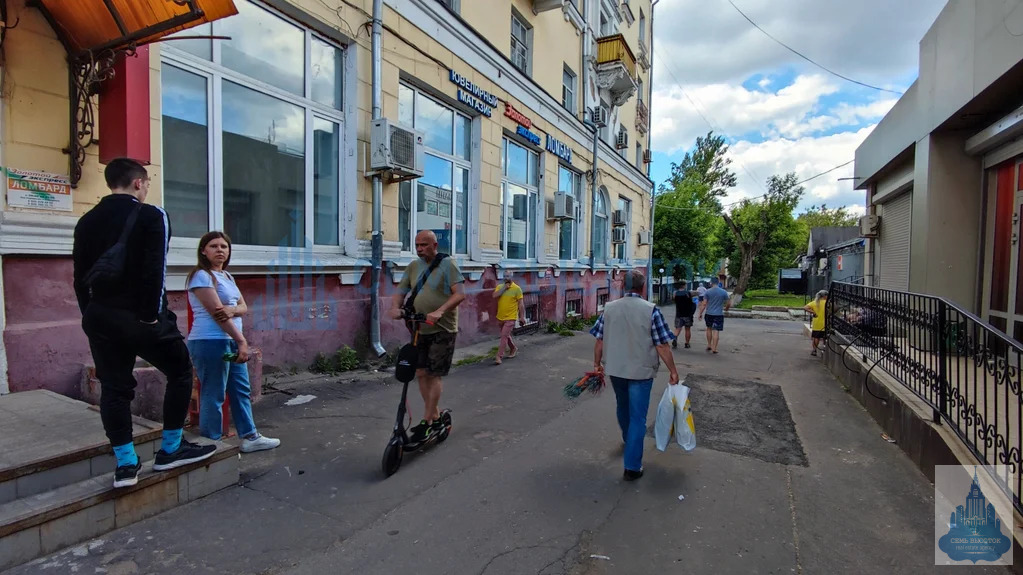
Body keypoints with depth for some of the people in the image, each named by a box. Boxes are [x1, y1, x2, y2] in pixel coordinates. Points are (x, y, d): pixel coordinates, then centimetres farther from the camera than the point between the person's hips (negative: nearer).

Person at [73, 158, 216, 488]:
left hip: (100, 317, 6)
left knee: (114, 388, 10)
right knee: (180, 372, 9)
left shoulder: (87, 222, 12)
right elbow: (155, 269, -16)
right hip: (140, 316, -6)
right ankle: (171, 450, 13)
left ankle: (125, 463, 13)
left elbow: (80, 275, 13)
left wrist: (91, 315, 17)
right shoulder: (151, 216, -6)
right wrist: (151, 314, -12)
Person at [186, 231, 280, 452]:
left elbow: (243, 307, 10)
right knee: (214, 396, -1)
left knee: (241, 390, 14)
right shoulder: (202, 276, -10)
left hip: (231, 341, 9)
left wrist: (232, 310, -15)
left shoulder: (227, 276, 16)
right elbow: (216, 313, -17)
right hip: (210, 342, -9)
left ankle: (249, 436, 24)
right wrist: (242, 341, -18)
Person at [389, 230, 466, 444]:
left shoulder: (447, 264, -9)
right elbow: (400, 291, 9)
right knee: (421, 373, 8)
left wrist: (439, 311, -32)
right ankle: (435, 417, 22)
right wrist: (396, 307, -14)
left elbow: (459, 294, -18)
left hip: (442, 330, -6)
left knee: (434, 375, -3)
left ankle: (427, 422, 6)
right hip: (420, 329, 6)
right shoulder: (413, 266, 8)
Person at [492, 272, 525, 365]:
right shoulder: (500, 287, 5)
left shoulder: (517, 288, -8)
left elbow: (521, 304, -7)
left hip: (510, 318, -6)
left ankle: (498, 357, -7)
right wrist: (504, 288, -15)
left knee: (504, 336, -11)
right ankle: (514, 349, 43)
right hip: (500, 317, 6)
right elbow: (495, 295, -14)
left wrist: (522, 317, -8)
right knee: (506, 335, 20)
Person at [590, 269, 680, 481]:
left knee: (623, 407, 27)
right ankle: (632, 467, 7)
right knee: (637, 418, 4)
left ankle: (628, 440, 52)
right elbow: (662, 346, -14)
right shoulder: (651, 310, -14)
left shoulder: (609, 308, -3)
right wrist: (673, 371, -3)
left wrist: (597, 363, 13)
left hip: (614, 369, 4)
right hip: (641, 371, -4)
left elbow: (599, 340, 0)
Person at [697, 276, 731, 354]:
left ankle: (709, 345, 23)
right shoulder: (724, 292, -3)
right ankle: (714, 348, 0)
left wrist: (700, 313, 1)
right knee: (716, 331, 0)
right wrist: (726, 309, 24)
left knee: (709, 329, 19)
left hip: (709, 313, 1)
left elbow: (704, 304, -6)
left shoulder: (707, 292, -4)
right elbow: (728, 304, 3)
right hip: (719, 314, -1)